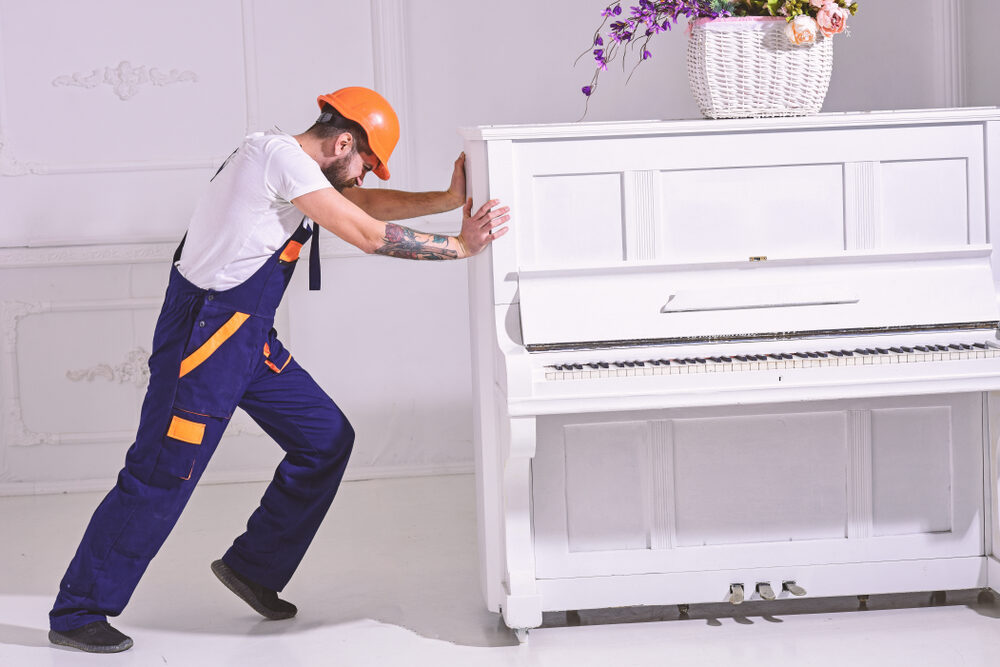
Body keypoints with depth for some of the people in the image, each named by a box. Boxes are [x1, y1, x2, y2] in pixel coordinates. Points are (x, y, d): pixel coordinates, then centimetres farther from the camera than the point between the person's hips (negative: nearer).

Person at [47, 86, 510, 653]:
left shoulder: (287, 157, 12)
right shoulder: (282, 155, -18)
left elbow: (369, 203, 16)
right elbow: (369, 235, -20)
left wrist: (447, 200, 6)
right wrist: (460, 246, -12)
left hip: (248, 336, 10)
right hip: (205, 335, -10)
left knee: (328, 438, 10)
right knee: (162, 475, -6)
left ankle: (253, 567, 22)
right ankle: (76, 615, 6)